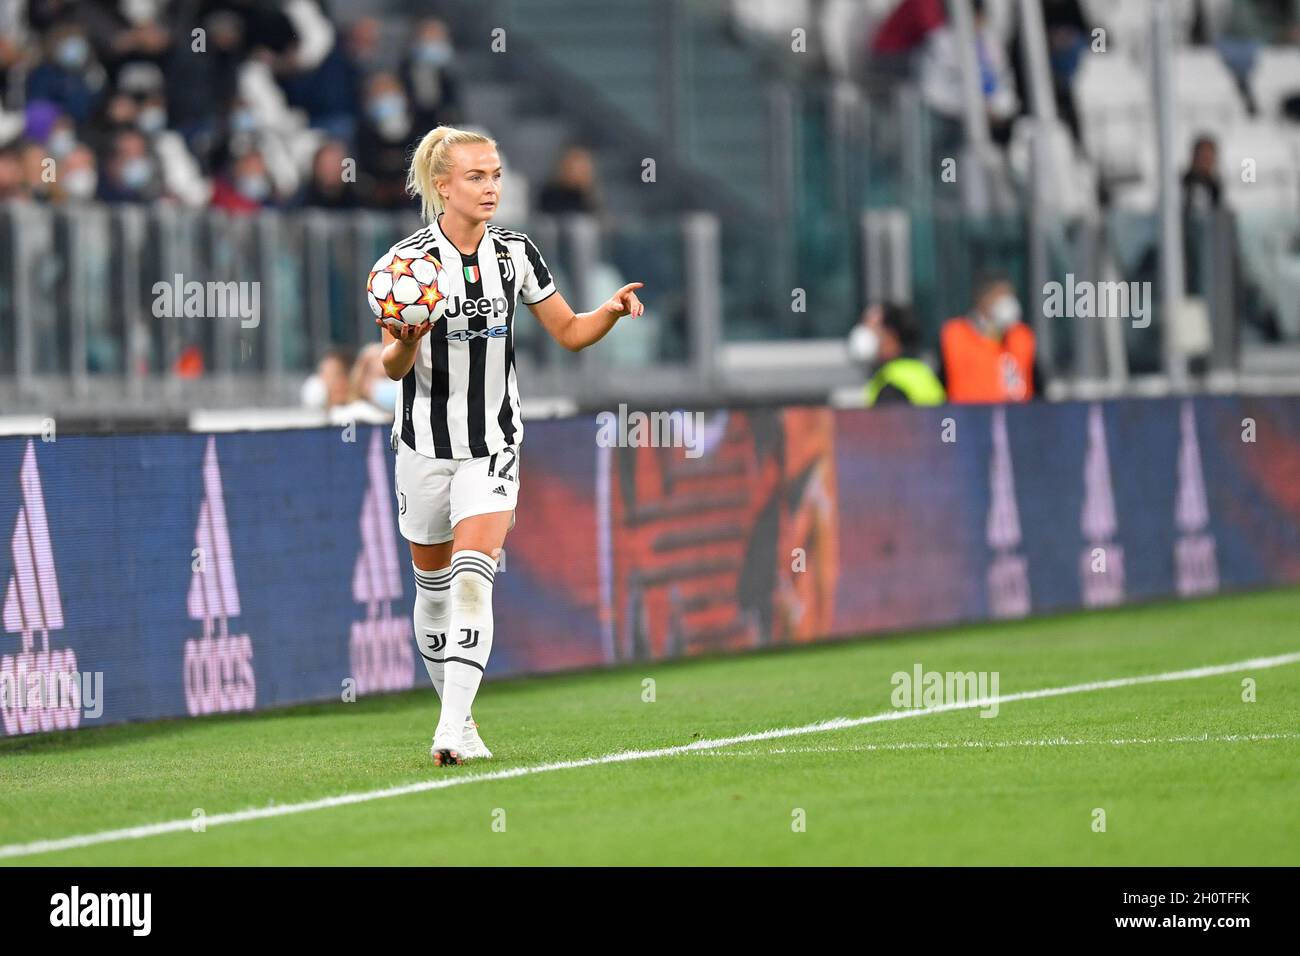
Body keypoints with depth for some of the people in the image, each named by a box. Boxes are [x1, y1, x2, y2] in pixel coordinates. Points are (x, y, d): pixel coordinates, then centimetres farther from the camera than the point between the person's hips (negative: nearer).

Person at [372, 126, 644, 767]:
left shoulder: (516, 255, 0)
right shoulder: (407, 262, -9)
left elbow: (569, 331, 10)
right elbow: (394, 368, -9)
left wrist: (611, 311, -10)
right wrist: (404, 344, -32)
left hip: (493, 446, 1)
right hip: (426, 443, 0)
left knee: (472, 580, -16)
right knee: (433, 586, 10)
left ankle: (453, 729, -22)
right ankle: (457, 714, 28)